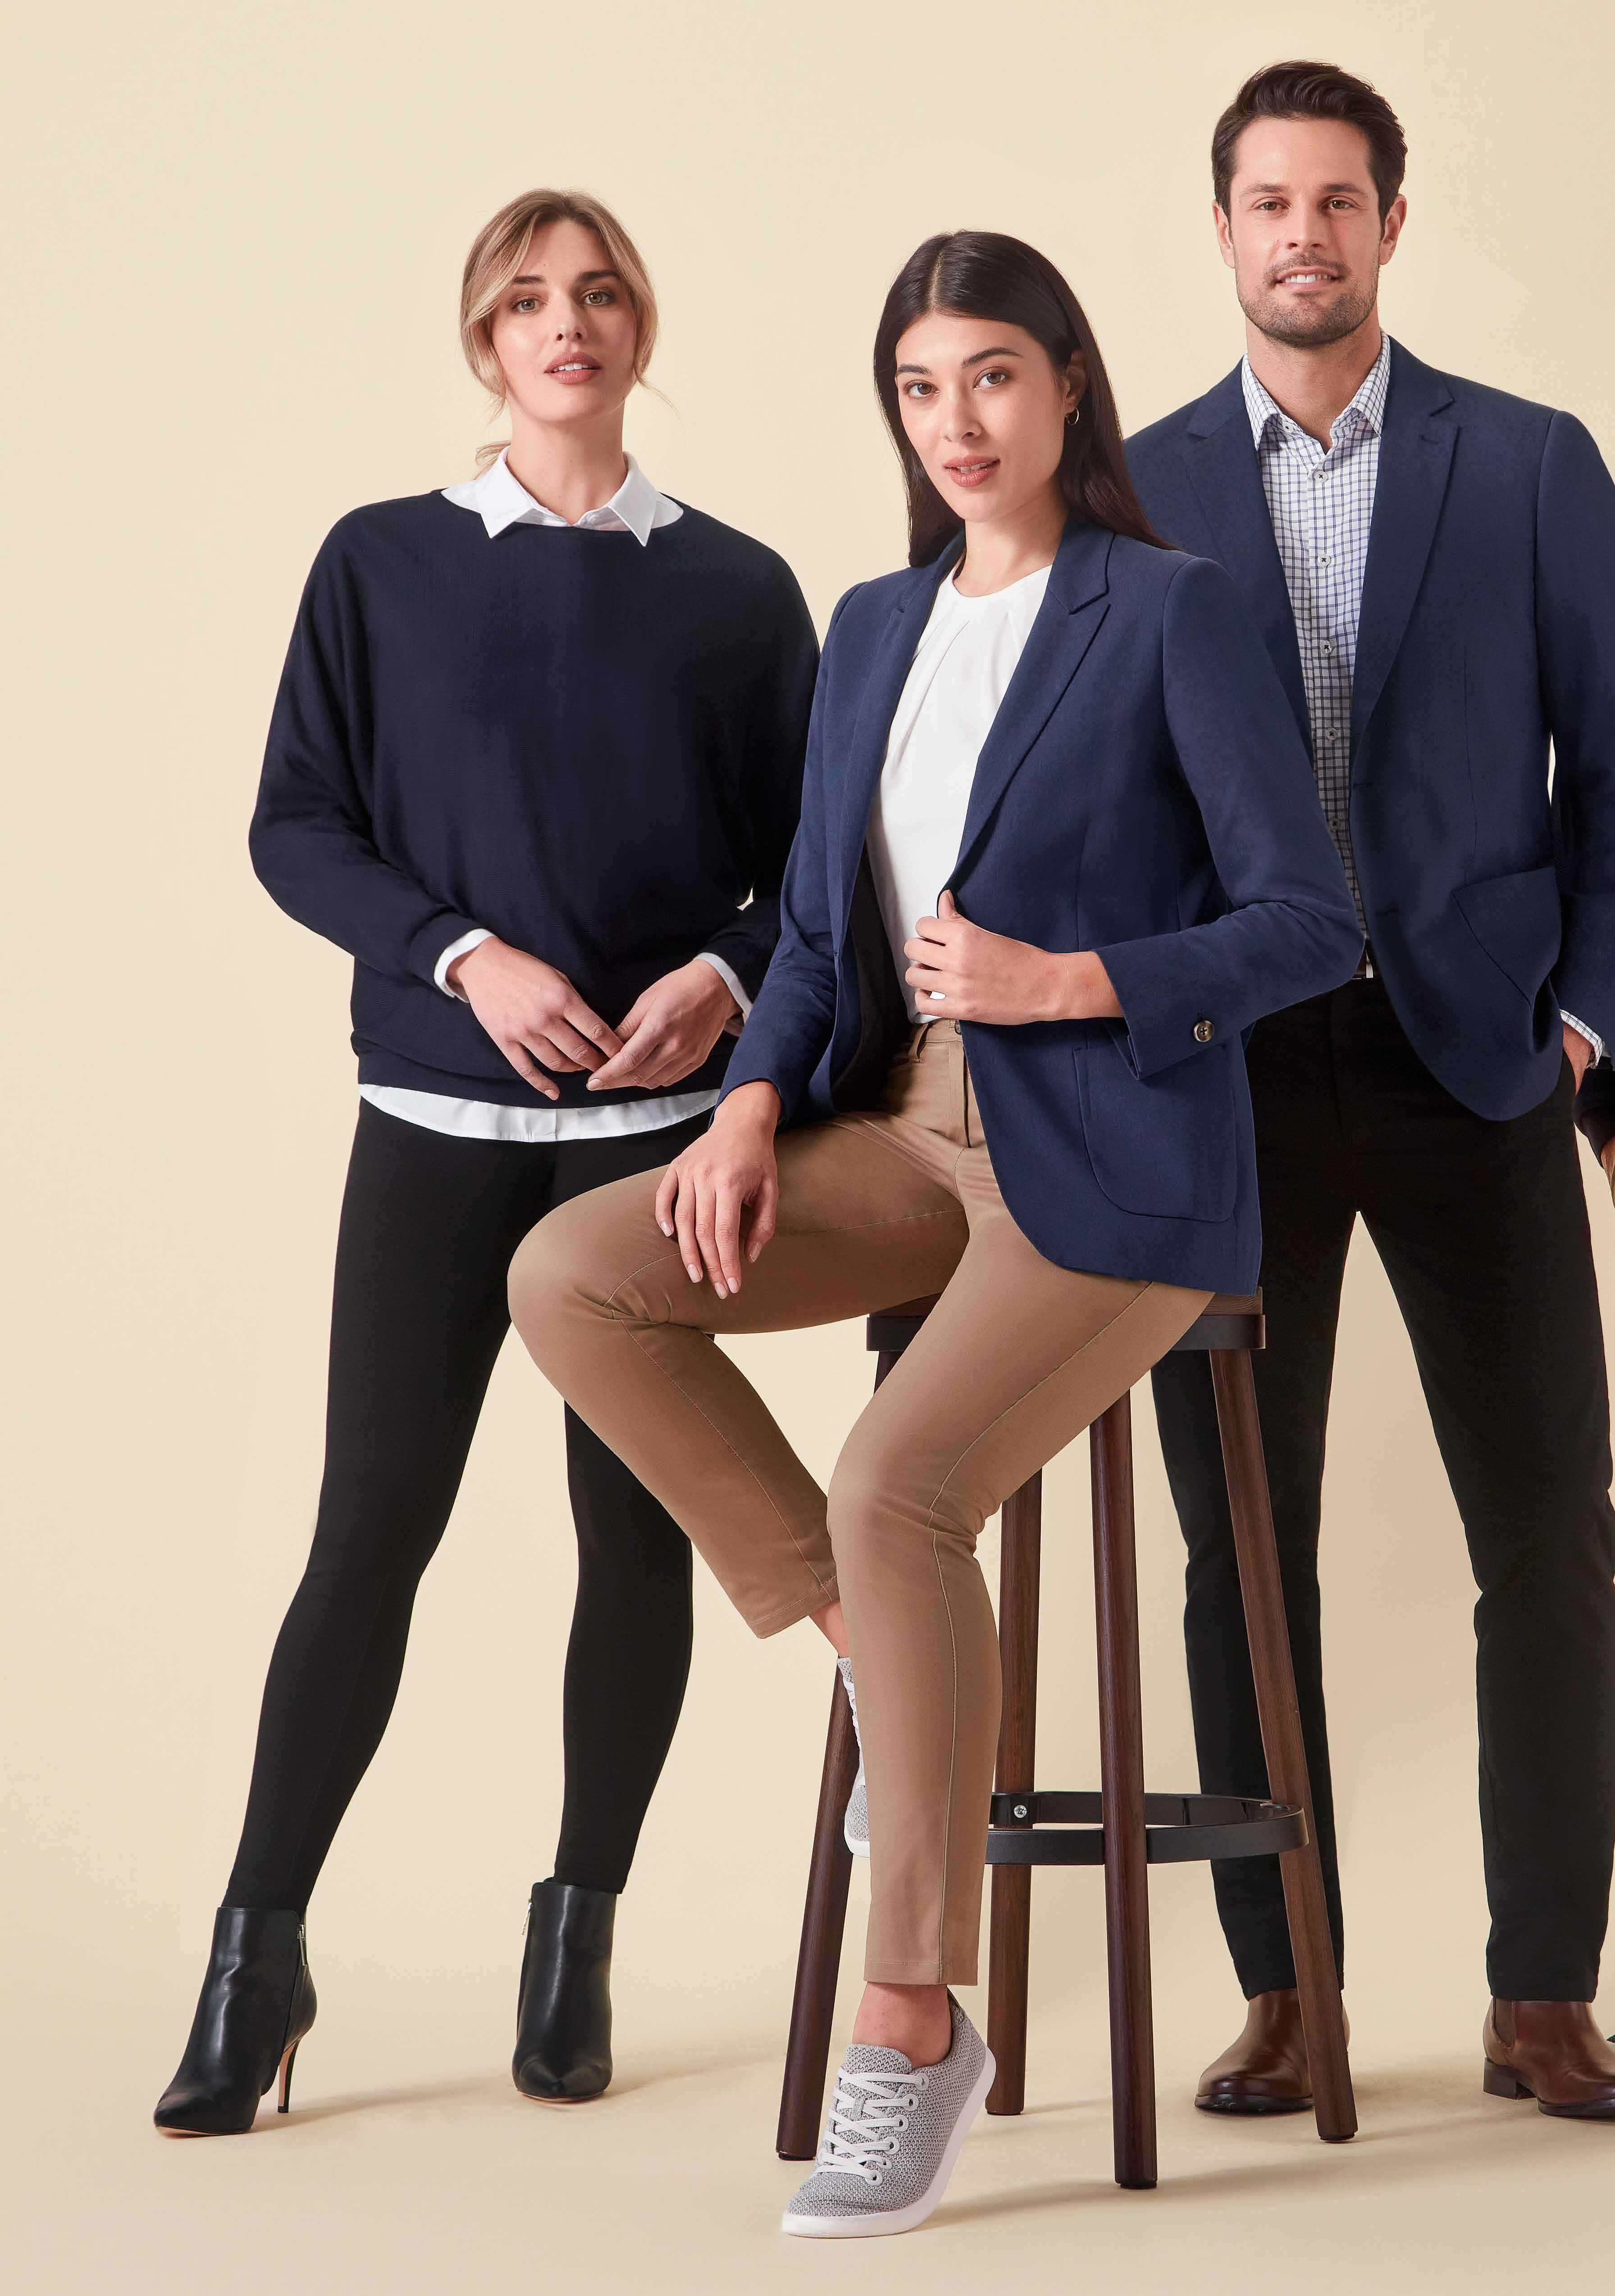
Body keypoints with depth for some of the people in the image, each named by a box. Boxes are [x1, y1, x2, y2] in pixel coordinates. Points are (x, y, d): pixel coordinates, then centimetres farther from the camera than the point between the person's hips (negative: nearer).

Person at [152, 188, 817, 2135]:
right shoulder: (385, 564, 5)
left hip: (661, 1117, 1)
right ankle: (255, 1949, 5)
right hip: (440, 1114, -1)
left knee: (637, 1527, 4)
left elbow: (814, 858, 8)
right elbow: (294, 827, 2)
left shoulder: (735, 589, 7)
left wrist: (724, 976, -11)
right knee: (372, 1525, -4)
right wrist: (464, 956, -12)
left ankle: (579, 1938, 18)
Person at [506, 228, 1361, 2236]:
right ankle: (883, 1654, -2)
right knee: (566, 1276, -15)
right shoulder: (876, 632, 13)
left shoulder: (1171, 613, -5)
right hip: (908, 1133, 7)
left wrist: (1067, 981, -18)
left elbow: (1311, 924, -7)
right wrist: (757, 1098, -4)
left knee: (899, 1487, -29)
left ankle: (913, 2028, -14)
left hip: (1114, 1165, -7)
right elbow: (818, 922, 15)